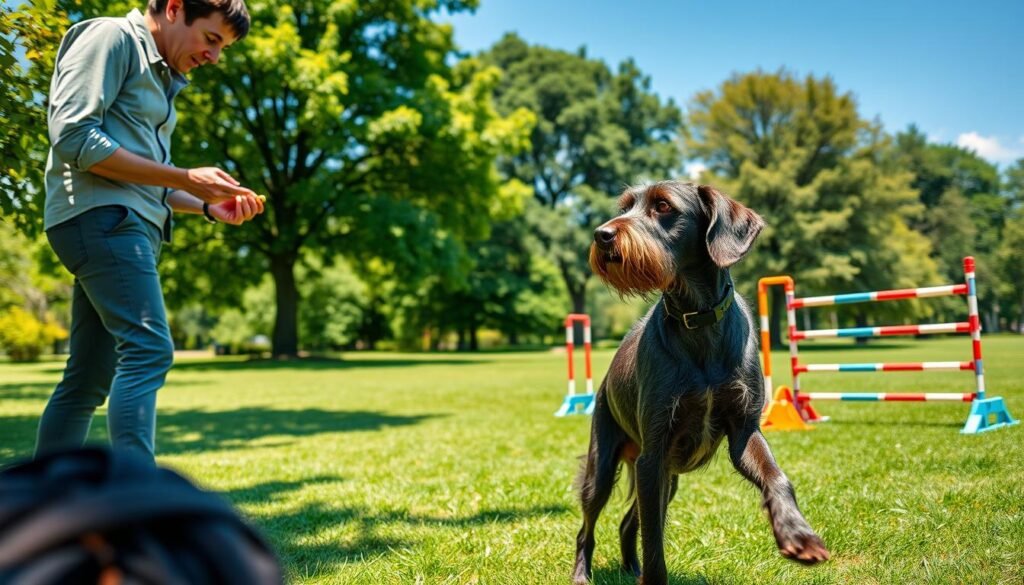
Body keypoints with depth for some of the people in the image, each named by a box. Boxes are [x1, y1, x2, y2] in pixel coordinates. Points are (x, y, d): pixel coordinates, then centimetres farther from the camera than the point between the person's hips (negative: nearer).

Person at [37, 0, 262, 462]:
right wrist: (184, 179, -14)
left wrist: (209, 207, 10)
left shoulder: (161, 77, 25)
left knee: (89, 378, 8)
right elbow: (73, 136, -14)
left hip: (130, 225, 9)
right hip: (100, 215, -9)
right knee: (148, 351, -21)